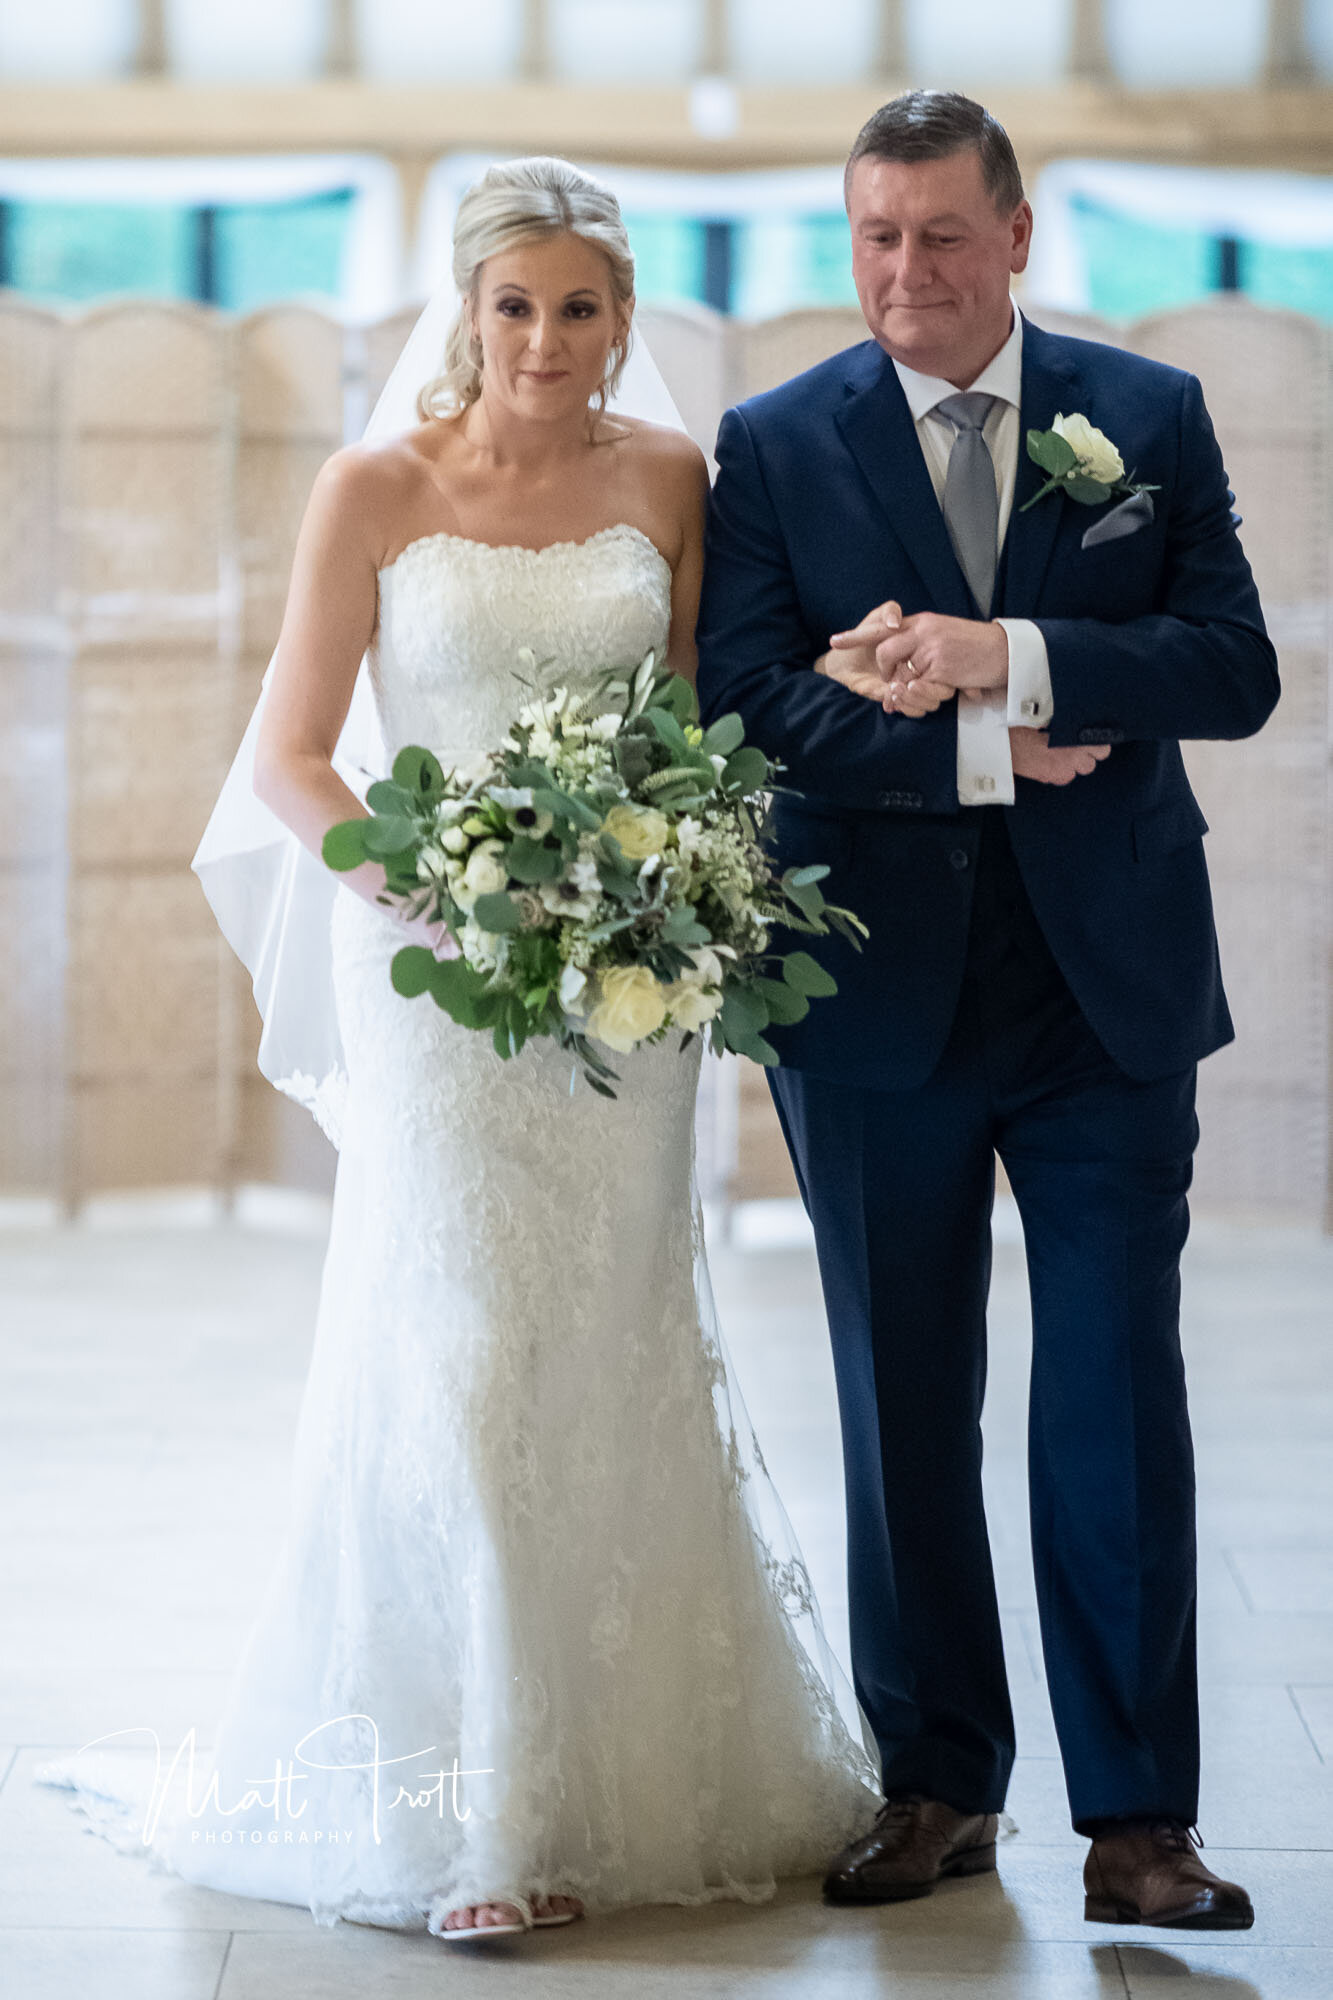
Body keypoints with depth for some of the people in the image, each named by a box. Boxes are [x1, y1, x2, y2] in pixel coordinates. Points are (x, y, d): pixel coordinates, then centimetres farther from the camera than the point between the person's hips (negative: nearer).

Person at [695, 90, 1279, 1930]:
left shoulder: (1151, 416, 4)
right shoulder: (774, 446, 2)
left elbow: (1235, 669, -5)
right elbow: (752, 704, -8)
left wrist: (1006, 656, -18)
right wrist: (986, 752, -17)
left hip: (1113, 987, 0)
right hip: (878, 1005, 0)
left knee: (1119, 1411, 0)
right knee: (906, 1415, 9)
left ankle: (1137, 1821, 7)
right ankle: (938, 1788, 21)